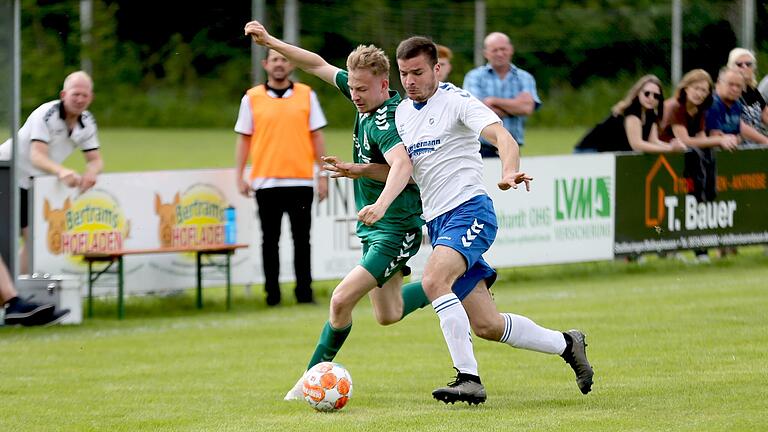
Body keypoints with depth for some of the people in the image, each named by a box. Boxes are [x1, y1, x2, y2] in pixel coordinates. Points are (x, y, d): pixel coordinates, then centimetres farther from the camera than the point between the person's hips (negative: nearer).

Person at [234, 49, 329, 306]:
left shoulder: (306, 95, 6)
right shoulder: (252, 98, 5)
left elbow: (316, 137, 7)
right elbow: (244, 139, 7)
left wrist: (323, 175, 2)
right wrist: (239, 176, 0)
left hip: (300, 181, 0)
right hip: (265, 183, 0)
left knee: (302, 240, 1)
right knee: (270, 240, 3)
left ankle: (304, 292, 6)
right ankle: (272, 294, 8)